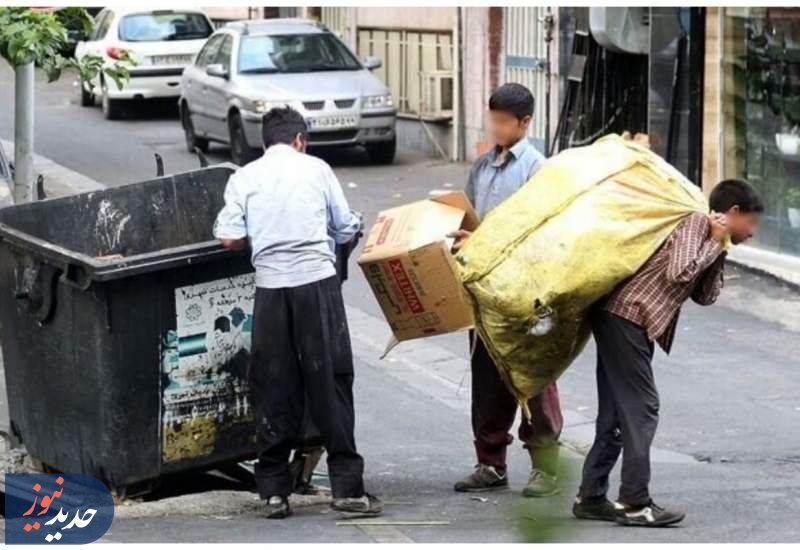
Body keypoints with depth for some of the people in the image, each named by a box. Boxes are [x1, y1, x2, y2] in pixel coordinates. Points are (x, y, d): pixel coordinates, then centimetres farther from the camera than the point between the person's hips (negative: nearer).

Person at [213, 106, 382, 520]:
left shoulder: (245, 177, 9)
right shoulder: (316, 169, 7)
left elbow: (229, 238, 1)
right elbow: (347, 230, 10)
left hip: (271, 286, 1)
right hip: (317, 280, -1)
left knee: (274, 389, 8)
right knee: (330, 384, 1)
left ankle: (274, 490, 8)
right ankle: (347, 487, -1)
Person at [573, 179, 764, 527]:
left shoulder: (707, 236, 20)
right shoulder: (694, 225, -8)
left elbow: (705, 296, 16)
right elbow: (679, 273, -22)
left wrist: (719, 251, 7)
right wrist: (715, 244, -10)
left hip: (620, 319, 10)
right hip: (626, 316, -10)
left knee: (616, 412, 11)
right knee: (641, 409, -9)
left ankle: (591, 497, 15)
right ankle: (634, 503, -9)